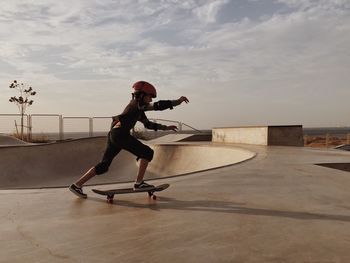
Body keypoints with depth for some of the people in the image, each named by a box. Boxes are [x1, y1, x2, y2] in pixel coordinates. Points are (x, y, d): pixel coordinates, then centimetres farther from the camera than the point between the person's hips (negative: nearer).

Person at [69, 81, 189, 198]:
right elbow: (158, 106, -12)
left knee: (103, 166, 12)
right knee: (147, 152, -2)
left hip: (113, 135, 10)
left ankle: (77, 185, 13)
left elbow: (149, 124, 32)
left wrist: (166, 128, 27)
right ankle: (139, 183, -2)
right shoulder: (136, 103, -1)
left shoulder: (138, 111, 27)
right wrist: (178, 101, -7)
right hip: (120, 134, -10)